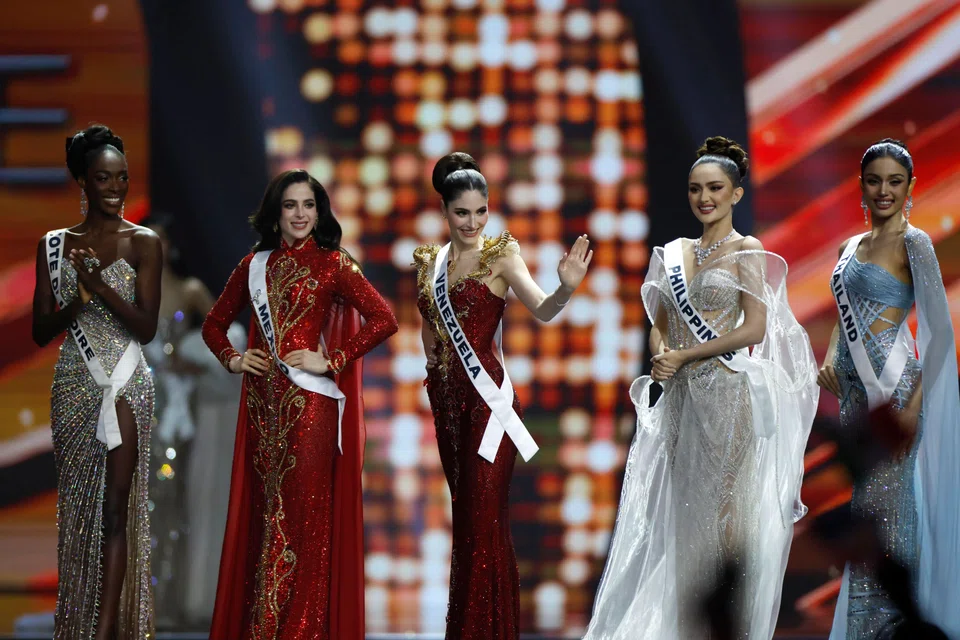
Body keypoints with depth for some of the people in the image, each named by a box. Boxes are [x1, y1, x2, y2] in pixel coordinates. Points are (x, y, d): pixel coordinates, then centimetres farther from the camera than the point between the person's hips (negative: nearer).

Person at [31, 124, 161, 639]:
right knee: (77, 507, 3)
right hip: (73, 387, 3)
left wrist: (101, 287, -21)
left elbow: (146, 328, -7)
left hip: (125, 387, -3)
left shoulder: (143, 244, -1)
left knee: (116, 510, -7)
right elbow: (41, 332, 5)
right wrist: (79, 299, -13)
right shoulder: (55, 245, 8)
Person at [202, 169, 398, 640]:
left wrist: (330, 361, -11)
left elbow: (384, 320, -10)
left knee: (300, 514, -6)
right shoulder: (254, 265, 12)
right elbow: (214, 324, 23)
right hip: (262, 402, 5)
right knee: (260, 511, 7)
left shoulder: (332, 264, -2)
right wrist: (232, 360, 5)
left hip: (309, 403, -5)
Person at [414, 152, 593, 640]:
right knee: (463, 513, 10)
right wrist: (435, 366, 12)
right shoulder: (429, 262, 11)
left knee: (484, 520, -8)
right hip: (446, 398, 5)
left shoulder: (500, 254, -5)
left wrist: (566, 288, -40)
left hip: (487, 397, -5)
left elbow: (541, 309, -20)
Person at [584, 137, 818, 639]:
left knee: (726, 507, -7)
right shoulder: (674, 253, 15)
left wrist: (685, 355, -11)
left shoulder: (746, 251, -2)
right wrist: (660, 356, -5)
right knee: (684, 509, 5)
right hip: (681, 394, 6)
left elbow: (754, 327, -11)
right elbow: (659, 323, 17)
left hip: (727, 391, -6)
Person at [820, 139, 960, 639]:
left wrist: (914, 404, -17)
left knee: (889, 503, -7)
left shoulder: (913, 243, -7)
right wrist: (829, 359, 4)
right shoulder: (850, 247, 15)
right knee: (863, 503, 9)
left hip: (891, 383, -7)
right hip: (854, 387, 7)